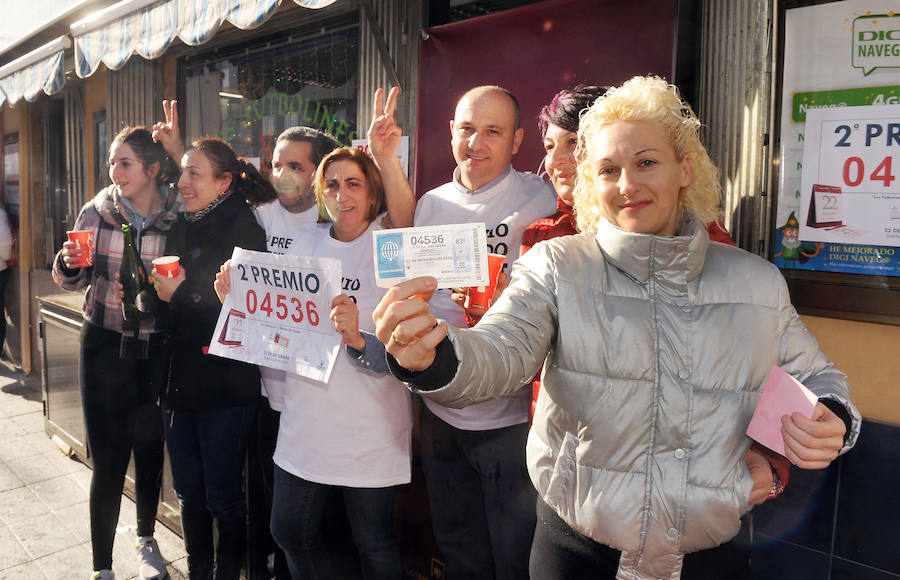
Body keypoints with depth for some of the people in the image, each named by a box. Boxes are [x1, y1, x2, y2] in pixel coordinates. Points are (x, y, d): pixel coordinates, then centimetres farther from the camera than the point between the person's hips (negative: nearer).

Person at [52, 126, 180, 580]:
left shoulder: (180, 217, -7)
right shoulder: (97, 212, -3)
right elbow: (75, 280, 8)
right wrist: (68, 264, -13)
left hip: (157, 351, 0)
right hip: (105, 346, 0)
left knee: (149, 450, 14)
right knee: (108, 460, 2)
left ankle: (146, 541, 39)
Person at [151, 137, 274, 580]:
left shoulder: (244, 229, -13)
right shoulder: (182, 227, 9)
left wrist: (182, 293, -15)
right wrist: (162, 289, -1)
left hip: (224, 386, -7)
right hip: (178, 378, 7)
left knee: (223, 497, 6)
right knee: (188, 492, 18)